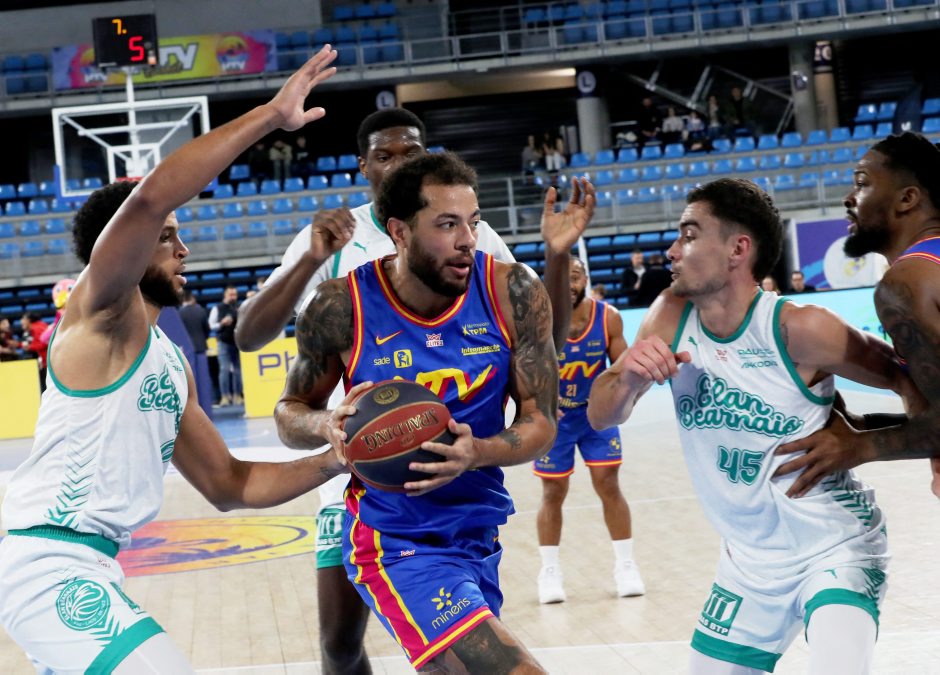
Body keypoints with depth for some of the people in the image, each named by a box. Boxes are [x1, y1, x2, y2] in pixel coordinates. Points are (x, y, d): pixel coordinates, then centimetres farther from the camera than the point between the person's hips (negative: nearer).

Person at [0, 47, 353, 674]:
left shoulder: (171, 364, 19)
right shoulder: (102, 311, -6)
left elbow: (228, 485, 21)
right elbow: (149, 197, -25)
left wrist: (333, 463, 9)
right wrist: (271, 116, -22)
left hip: (95, 569, 10)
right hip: (51, 565, -10)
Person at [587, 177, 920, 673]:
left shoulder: (798, 329, -22)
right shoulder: (671, 318, -7)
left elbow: (907, 380, -10)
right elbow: (600, 416, -4)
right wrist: (629, 379, -24)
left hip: (835, 548, -5)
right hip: (748, 562, 6)